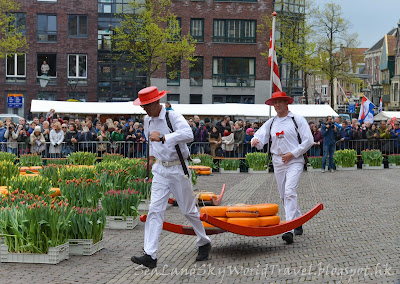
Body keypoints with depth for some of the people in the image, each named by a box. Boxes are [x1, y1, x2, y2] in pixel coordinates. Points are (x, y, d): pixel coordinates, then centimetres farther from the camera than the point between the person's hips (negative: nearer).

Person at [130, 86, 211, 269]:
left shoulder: (173, 116, -14)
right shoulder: (148, 120, 8)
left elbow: (188, 134, -34)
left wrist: (162, 137, -39)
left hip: (178, 169, -5)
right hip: (160, 169, 5)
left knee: (188, 210, 6)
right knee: (155, 209, -7)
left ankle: (204, 243, 29)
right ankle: (150, 255, -12)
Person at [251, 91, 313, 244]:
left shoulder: (297, 119, -1)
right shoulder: (271, 122, 12)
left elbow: (309, 141, -4)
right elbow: (260, 138, 6)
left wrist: (292, 154, -11)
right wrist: (256, 141, -19)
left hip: (294, 161, -6)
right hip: (278, 161, 6)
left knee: (290, 192, -20)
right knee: (284, 195, 9)